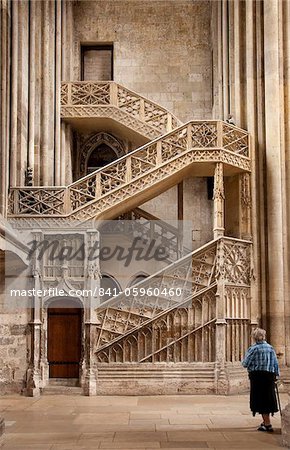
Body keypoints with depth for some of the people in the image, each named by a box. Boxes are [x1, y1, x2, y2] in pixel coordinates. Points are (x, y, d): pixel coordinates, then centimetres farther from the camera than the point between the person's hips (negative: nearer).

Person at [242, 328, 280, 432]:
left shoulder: (253, 349, -10)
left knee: (260, 399, 0)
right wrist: (276, 374, 15)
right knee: (267, 398, 16)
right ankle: (266, 421, 30)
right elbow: (276, 363, 7)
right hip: (269, 376, 5)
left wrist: (244, 361, 11)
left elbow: (245, 363, -10)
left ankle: (267, 424, -2)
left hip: (258, 375, -5)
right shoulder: (270, 348, 5)